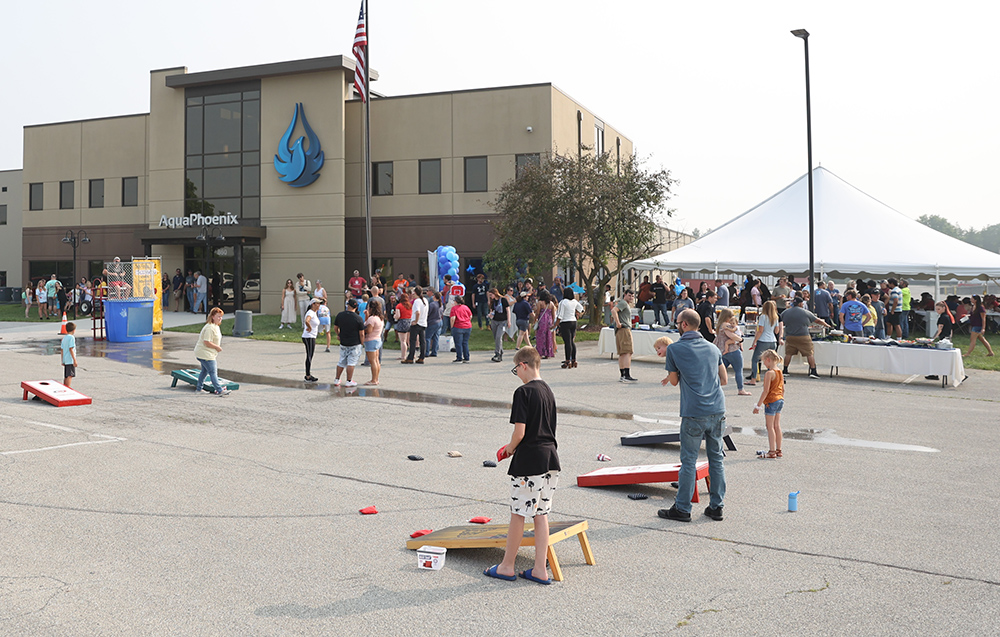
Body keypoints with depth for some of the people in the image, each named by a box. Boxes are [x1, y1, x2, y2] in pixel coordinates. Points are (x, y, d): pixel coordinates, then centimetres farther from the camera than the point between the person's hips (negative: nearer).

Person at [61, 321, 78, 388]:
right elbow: (71, 349, -15)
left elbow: (62, 350, 17)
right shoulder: (71, 337, -10)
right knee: (70, 376, -10)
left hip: (65, 360, 8)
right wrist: (75, 360, -15)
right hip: (70, 360, -8)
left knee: (66, 377, 14)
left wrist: (63, 361, 23)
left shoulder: (64, 338, 14)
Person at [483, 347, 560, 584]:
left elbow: (520, 432, -19)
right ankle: (540, 570, 14)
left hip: (528, 460, -8)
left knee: (518, 514, 4)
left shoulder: (523, 392, -14)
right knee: (541, 514, 11)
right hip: (550, 457, 8)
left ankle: (507, 566, 17)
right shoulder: (547, 390, 10)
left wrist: (509, 449, 1)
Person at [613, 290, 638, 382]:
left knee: (622, 354, 10)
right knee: (627, 353, -17)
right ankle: (627, 376, -24)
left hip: (626, 329, 11)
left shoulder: (627, 305, 26)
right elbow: (614, 311, -22)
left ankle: (622, 376, 12)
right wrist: (618, 323, -24)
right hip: (624, 329, -11)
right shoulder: (623, 303, -7)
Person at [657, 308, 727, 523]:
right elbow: (723, 379, 17)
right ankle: (716, 506, 18)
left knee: (688, 461, 2)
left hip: (694, 414, -5)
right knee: (716, 459, 12)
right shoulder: (713, 348, 12)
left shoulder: (675, 349, -3)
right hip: (717, 410, 5)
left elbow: (674, 381, 5)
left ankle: (682, 509, 9)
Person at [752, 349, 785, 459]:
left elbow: (766, 391, -20)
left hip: (771, 401, -9)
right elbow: (783, 389, 14)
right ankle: (778, 450, 18)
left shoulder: (769, 373, -18)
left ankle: (772, 451, 0)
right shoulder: (780, 373, 8)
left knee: (770, 426, -2)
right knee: (777, 426, 13)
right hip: (780, 400, 9)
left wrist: (758, 405, -16)